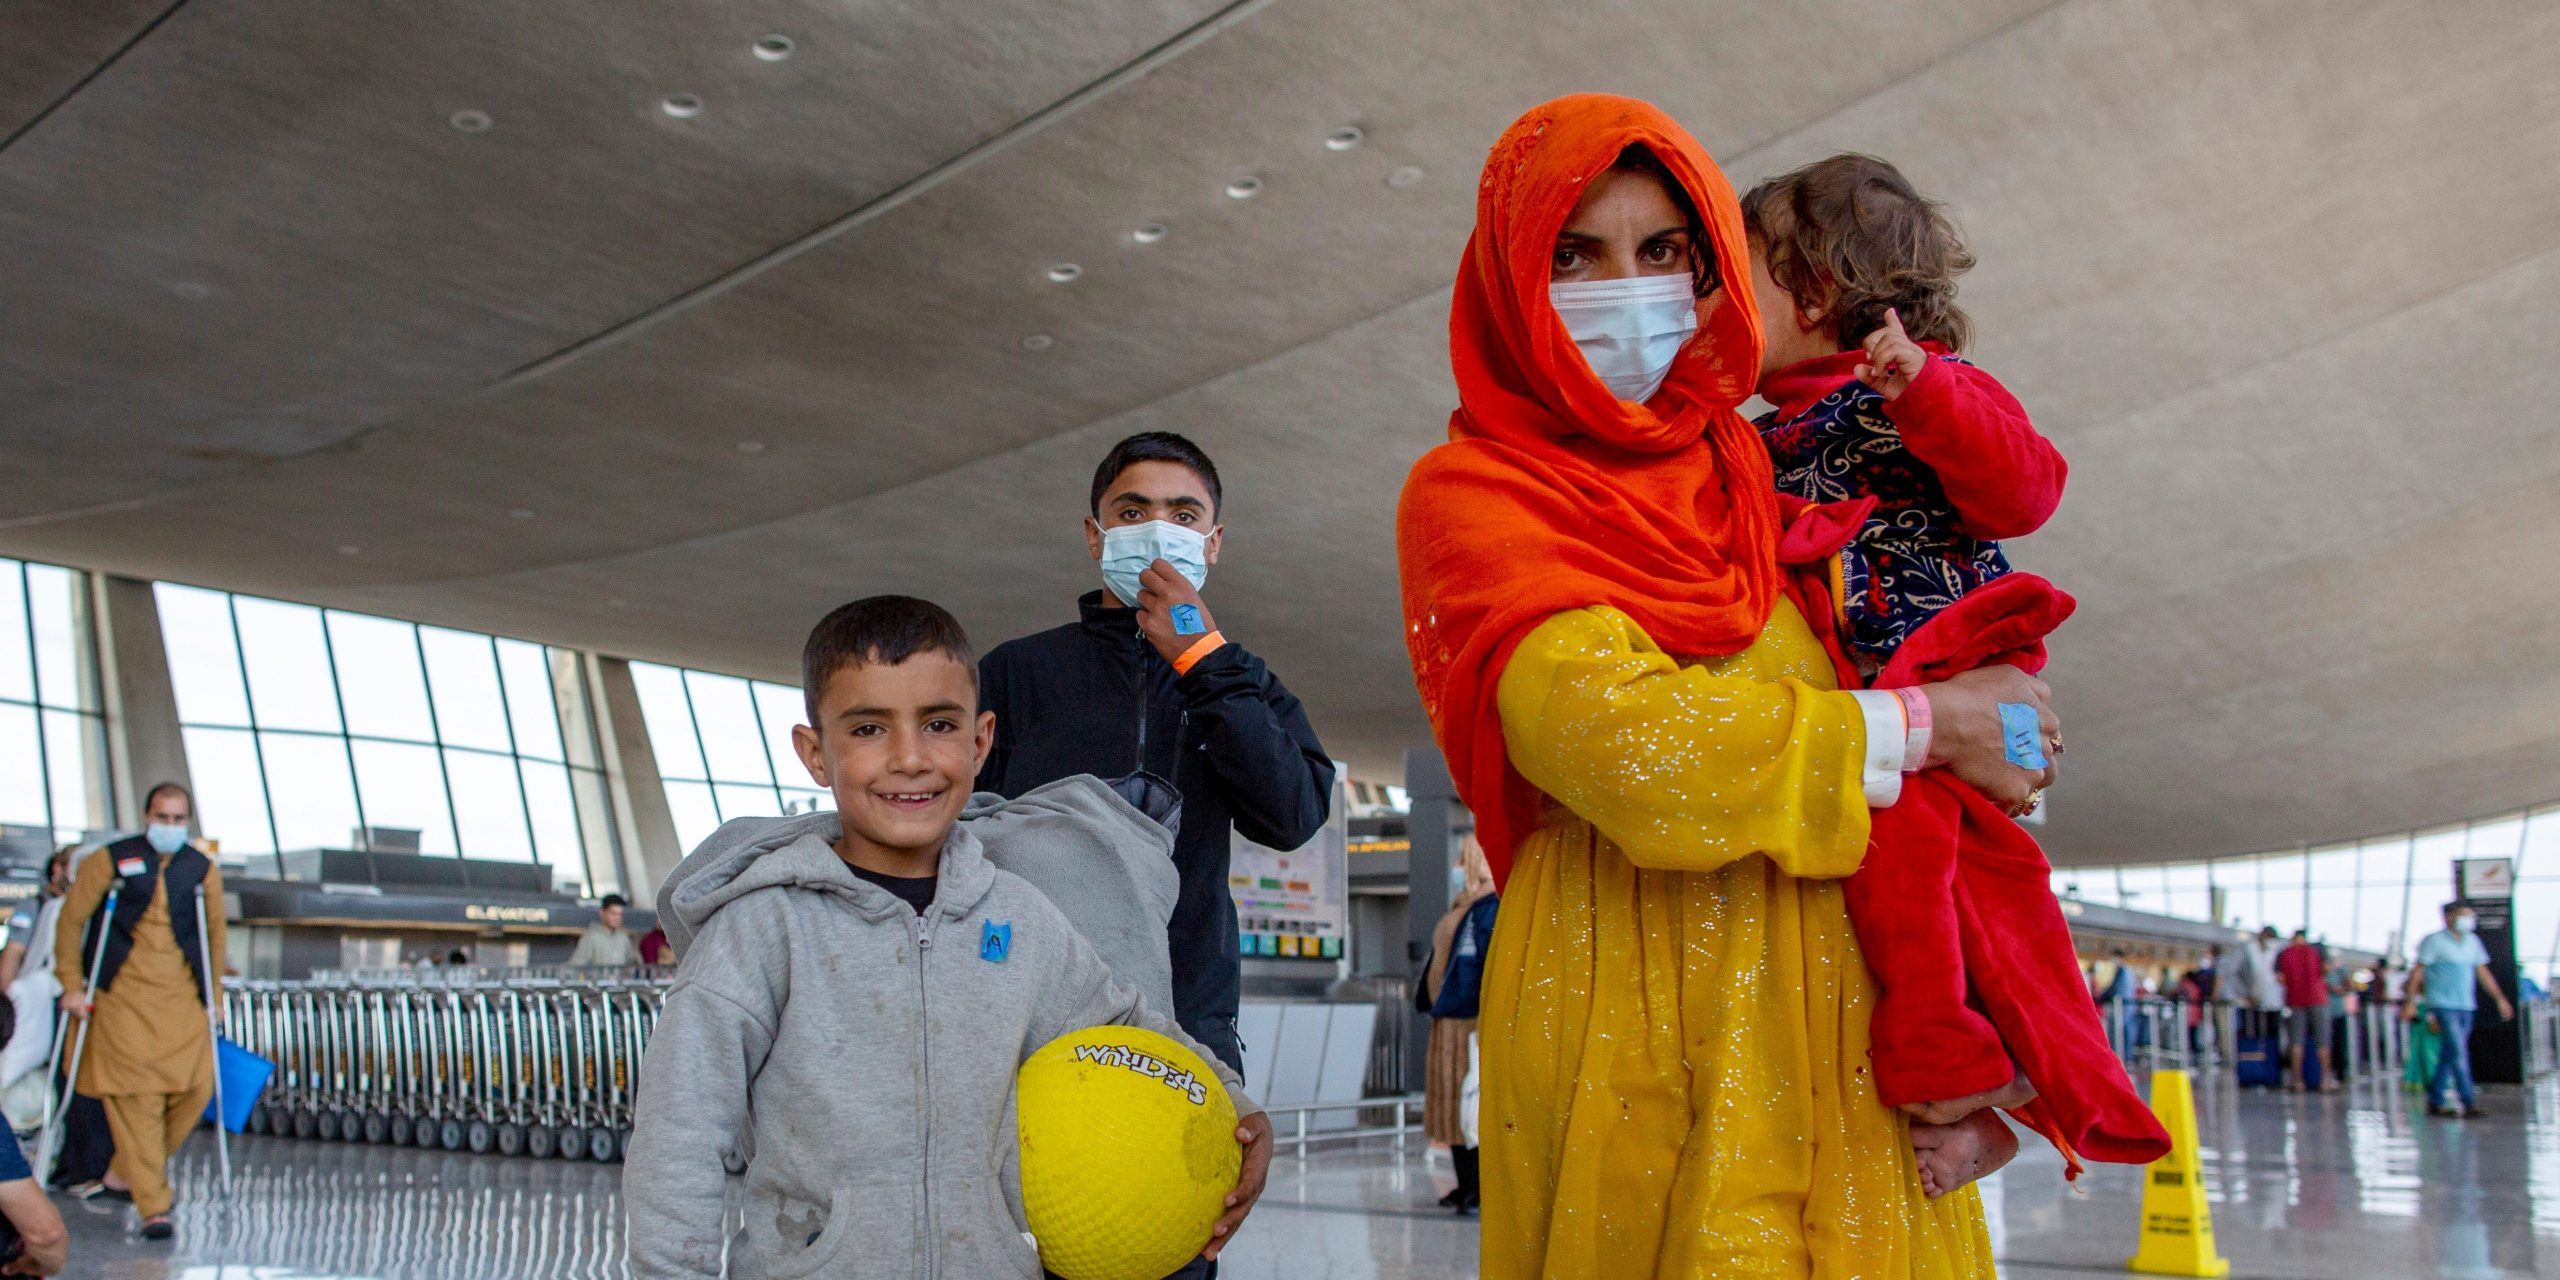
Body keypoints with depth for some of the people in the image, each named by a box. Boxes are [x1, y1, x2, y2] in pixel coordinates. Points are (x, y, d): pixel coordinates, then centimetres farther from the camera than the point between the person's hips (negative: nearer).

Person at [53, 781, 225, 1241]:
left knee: (195, 1087, -6)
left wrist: (214, 996, 13)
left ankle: (128, 1169, 17)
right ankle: (153, 1206, -6)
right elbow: (71, 919, 4)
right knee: (135, 1096, -8)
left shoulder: (203, 870, 7)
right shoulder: (111, 861, 0)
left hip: (183, 996, 3)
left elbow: (215, 933, 15)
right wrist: (72, 986, 2)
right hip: (123, 996, -3)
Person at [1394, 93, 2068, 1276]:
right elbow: (1615, 733, -16)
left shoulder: (1754, 471, 17)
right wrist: (1917, 726, -5)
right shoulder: (1469, 494, 0)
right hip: (1637, 1011, -5)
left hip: (1846, 994, 5)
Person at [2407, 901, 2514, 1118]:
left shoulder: (2472, 941, 13)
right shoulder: (2434, 941, -5)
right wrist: (2411, 1002, -10)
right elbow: (2417, 972, -5)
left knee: (2448, 1055, 9)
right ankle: (2468, 1102, -15)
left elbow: (2483, 972, 19)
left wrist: (2500, 998, 14)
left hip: (2466, 1007, 6)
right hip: (2443, 1006, -6)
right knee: (2458, 1052, -13)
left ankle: (2435, 1101, 15)